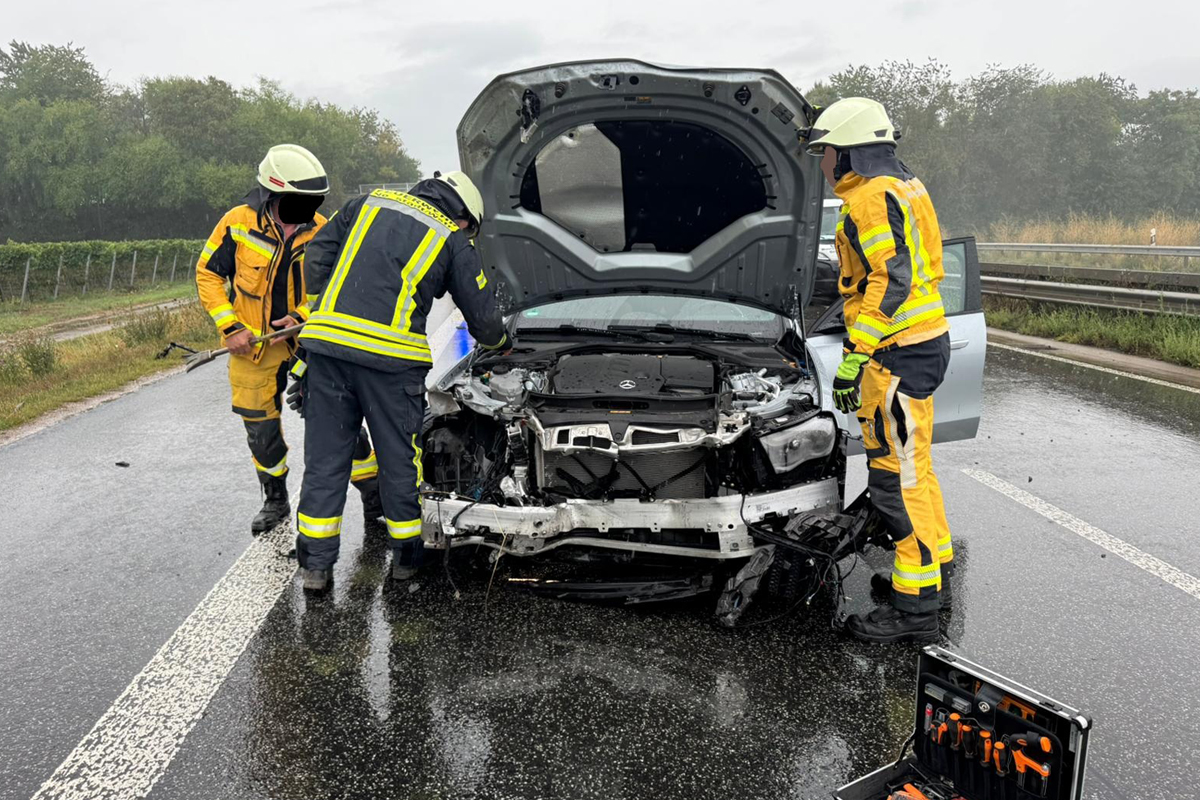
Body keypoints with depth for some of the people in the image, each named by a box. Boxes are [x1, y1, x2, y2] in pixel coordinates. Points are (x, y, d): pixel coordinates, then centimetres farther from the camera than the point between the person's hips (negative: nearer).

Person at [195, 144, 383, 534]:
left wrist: (302, 316, -15)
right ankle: (275, 501, 32)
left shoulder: (320, 230, -5)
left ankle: (375, 497, 8)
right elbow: (208, 273, -1)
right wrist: (229, 327, -10)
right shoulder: (238, 222, -10)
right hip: (254, 344, 0)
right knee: (261, 428, 10)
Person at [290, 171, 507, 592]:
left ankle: (315, 565, 15)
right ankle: (406, 557, 25)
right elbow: (485, 320, 15)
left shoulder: (368, 202, 20)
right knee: (400, 461, 12)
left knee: (324, 458, 10)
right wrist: (498, 342, 37)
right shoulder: (454, 242, 11)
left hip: (326, 344, 3)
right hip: (392, 356, -3)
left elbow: (316, 258, 16)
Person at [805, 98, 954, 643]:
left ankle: (916, 607, 0)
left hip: (898, 353, -11)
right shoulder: (902, 187, 18)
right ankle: (937, 565, 36)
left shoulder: (872, 197, -15)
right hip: (921, 342, 11)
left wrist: (854, 356, -26)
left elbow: (893, 279, -25)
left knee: (896, 474, -6)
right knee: (908, 464, 21)